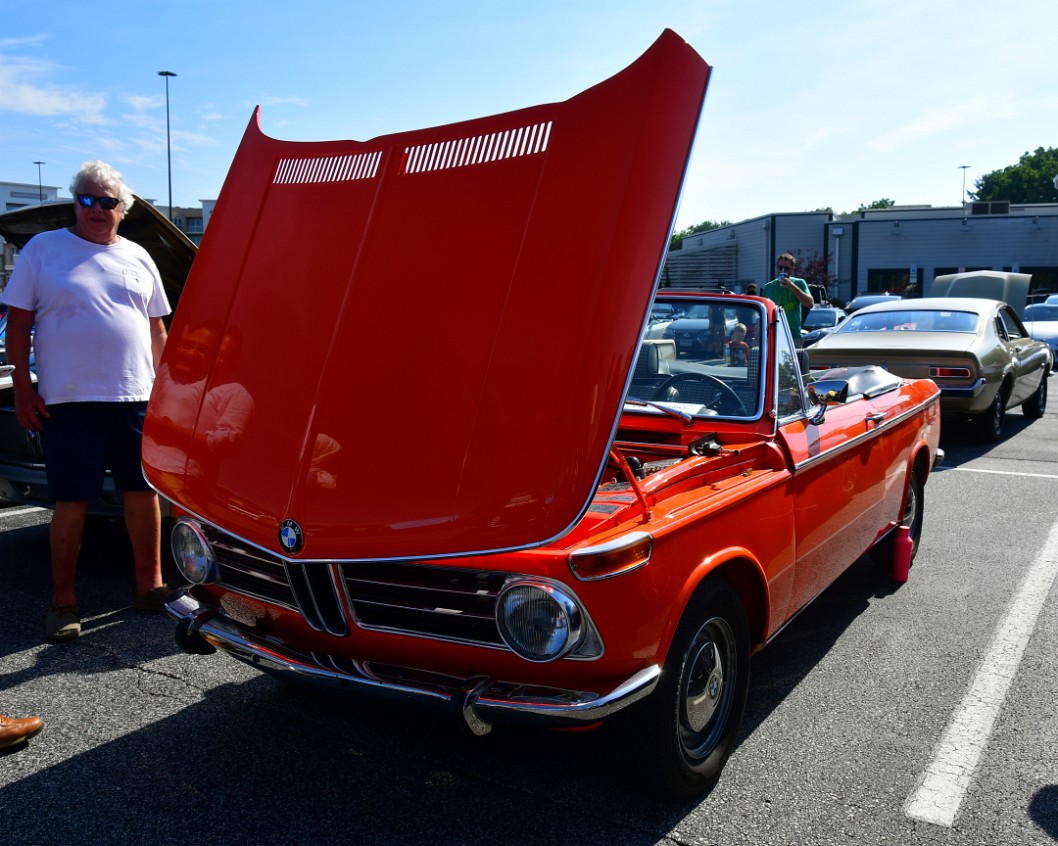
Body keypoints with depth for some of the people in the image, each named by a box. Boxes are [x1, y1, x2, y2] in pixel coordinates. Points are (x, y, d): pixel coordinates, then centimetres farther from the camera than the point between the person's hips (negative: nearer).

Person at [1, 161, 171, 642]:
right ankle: (63, 601, 12)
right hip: (68, 400, -3)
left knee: (143, 492, 6)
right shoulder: (43, 249, 6)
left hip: (135, 399, 3)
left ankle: (149, 584, 19)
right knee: (72, 501, 0)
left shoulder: (138, 258, 14)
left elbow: (157, 330, 17)